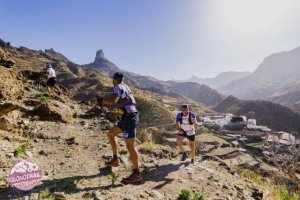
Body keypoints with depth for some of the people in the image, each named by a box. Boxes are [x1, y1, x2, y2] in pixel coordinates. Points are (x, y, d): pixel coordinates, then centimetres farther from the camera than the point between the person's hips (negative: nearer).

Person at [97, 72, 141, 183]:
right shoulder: (124, 87, 17)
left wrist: (102, 100, -12)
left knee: (130, 146, -9)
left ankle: (136, 174, -3)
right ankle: (115, 159, 26)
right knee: (110, 134, 18)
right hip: (126, 117, 10)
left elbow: (113, 101, -29)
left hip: (129, 118, -10)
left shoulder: (118, 87, -12)